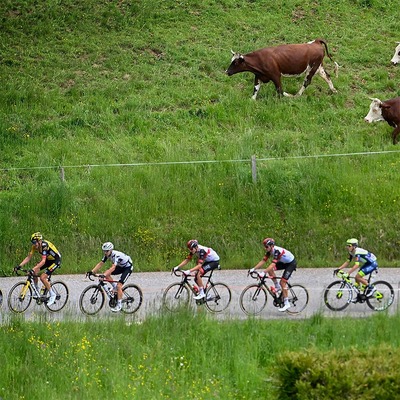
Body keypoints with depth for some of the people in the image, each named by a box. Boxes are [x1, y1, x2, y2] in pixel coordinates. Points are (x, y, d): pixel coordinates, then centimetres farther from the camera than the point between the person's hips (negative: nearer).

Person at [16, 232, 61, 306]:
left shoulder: (44, 245, -33)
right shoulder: (35, 246, -11)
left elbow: (43, 261, -40)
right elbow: (28, 258, -8)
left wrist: (33, 269, -49)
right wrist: (19, 266, -20)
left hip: (55, 260, -7)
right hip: (48, 259, 7)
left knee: (43, 277, -19)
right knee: (34, 272, -12)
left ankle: (52, 295, -3)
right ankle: (37, 290, 6)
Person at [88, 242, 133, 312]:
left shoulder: (116, 255, -34)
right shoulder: (107, 255, -10)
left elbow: (113, 268, -44)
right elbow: (100, 264, -10)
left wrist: (103, 275, -54)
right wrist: (92, 271, -22)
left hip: (128, 267, -8)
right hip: (120, 267, 8)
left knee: (119, 285, -19)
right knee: (107, 274, -10)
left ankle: (119, 305, -11)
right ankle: (115, 288, 7)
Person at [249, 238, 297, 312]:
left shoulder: (277, 251, -33)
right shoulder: (270, 251, -8)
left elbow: (273, 264, -41)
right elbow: (263, 261, -6)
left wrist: (263, 273, -47)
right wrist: (253, 269, -15)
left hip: (291, 263, -8)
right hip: (284, 262, 8)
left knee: (282, 282, -14)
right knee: (270, 270, -9)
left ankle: (286, 304, -8)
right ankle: (277, 287, 6)